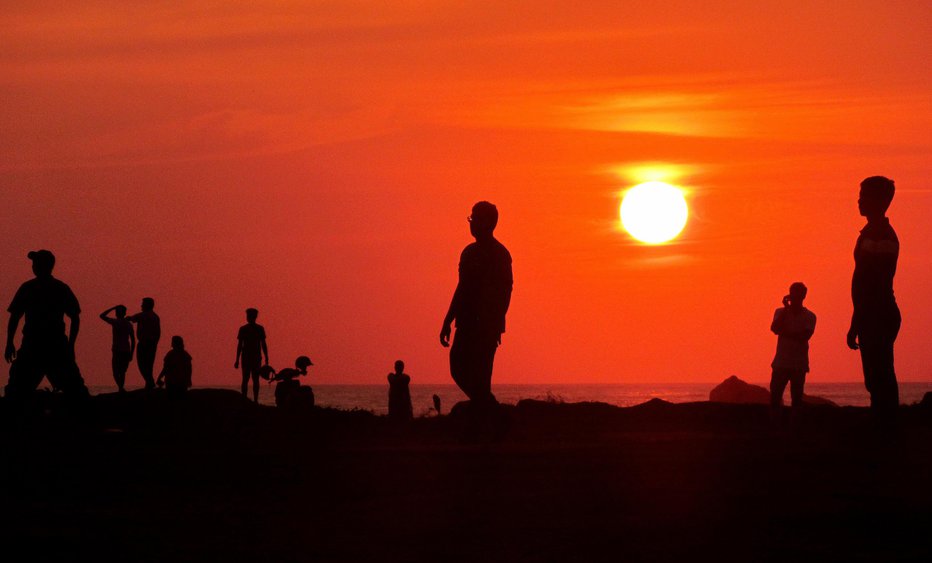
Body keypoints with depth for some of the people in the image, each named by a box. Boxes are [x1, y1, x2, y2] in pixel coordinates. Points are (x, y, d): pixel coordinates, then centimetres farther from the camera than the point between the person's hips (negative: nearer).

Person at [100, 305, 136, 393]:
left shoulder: (115, 322, -5)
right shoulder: (129, 324, 9)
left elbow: (102, 316, 9)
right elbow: (133, 341, 9)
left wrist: (112, 308, 13)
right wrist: (131, 354, 16)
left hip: (117, 351, -5)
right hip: (127, 351, 5)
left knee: (116, 372, -3)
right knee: (122, 372, 17)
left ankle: (120, 387, -26)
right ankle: (121, 389, 11)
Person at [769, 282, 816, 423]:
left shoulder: (809, 316, 3)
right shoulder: (781, 312, 8)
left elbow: (805, 336, -11)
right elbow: (775, 328, -10)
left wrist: (785, 333, -13)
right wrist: (786, 309, -10)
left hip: (799, 365, -1)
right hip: (781, 362, 1)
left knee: (797, 398, -2)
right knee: (775, 396, -8)